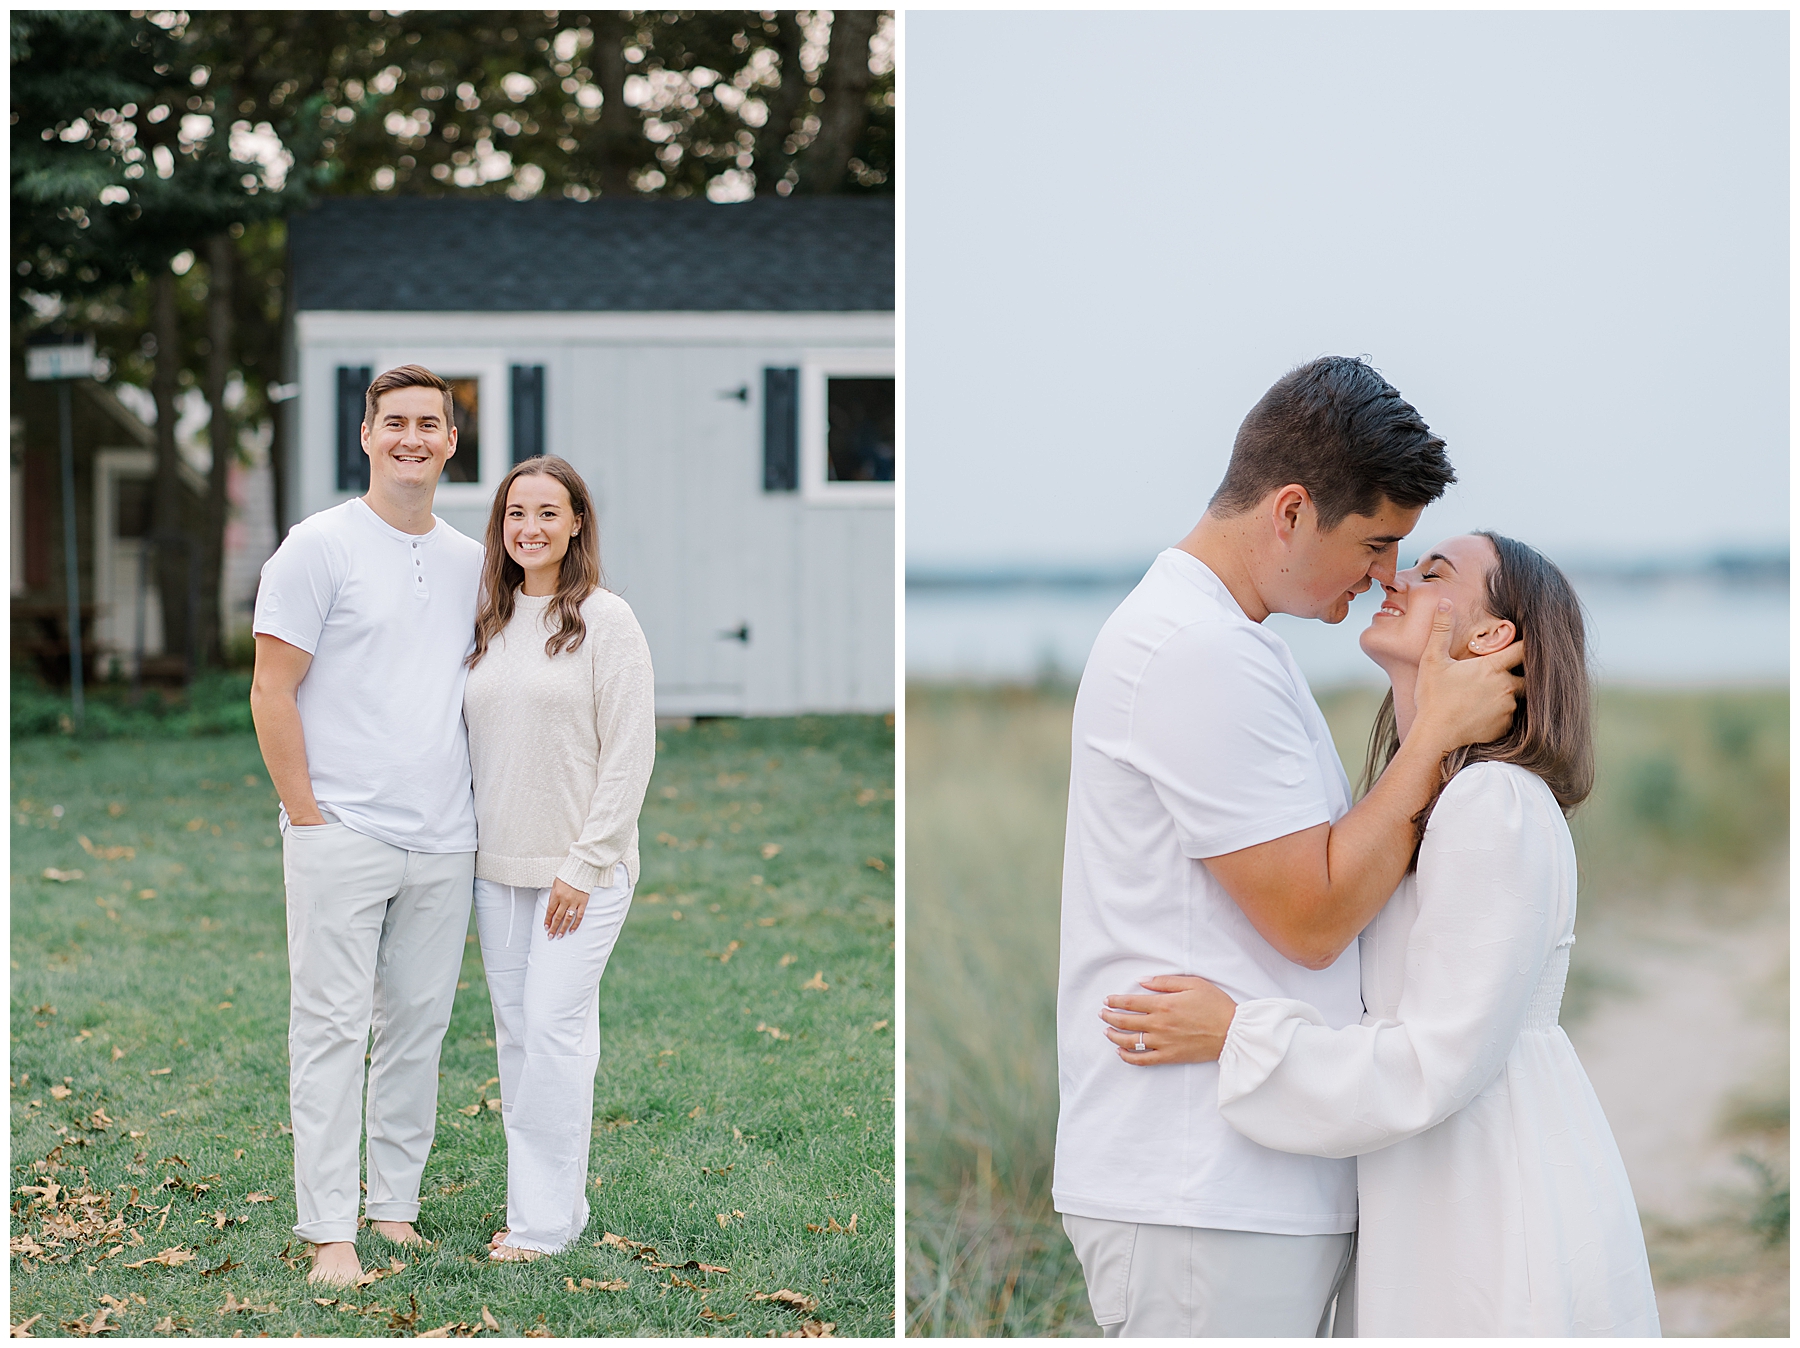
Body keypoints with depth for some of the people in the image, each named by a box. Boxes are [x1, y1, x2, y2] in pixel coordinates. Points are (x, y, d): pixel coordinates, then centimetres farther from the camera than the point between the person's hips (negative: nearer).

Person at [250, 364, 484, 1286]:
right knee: (332, 1030, -3)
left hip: (444, 843, 5)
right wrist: (306, 813, -10)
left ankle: (395, 1206, 21)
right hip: (343, 833, -5)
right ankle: (329, 1231, 0)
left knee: (418, 1028, 10)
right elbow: (272, 693, -6)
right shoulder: (321, 546, -4)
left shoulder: (470, 563, 12)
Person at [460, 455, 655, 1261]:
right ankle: (537, 1201, 17)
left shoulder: (605, 620, -7)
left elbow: (630, 753, -10)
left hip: (582, 868, -6)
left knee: (553, 1028, -8)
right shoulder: (487, 624, 9)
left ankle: (546, 1221, -2)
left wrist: (584, 865, -13)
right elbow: (473, 743, 15)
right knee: (515, 1033, 8)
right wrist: (468, 848, 7)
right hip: (497, 865, 6)